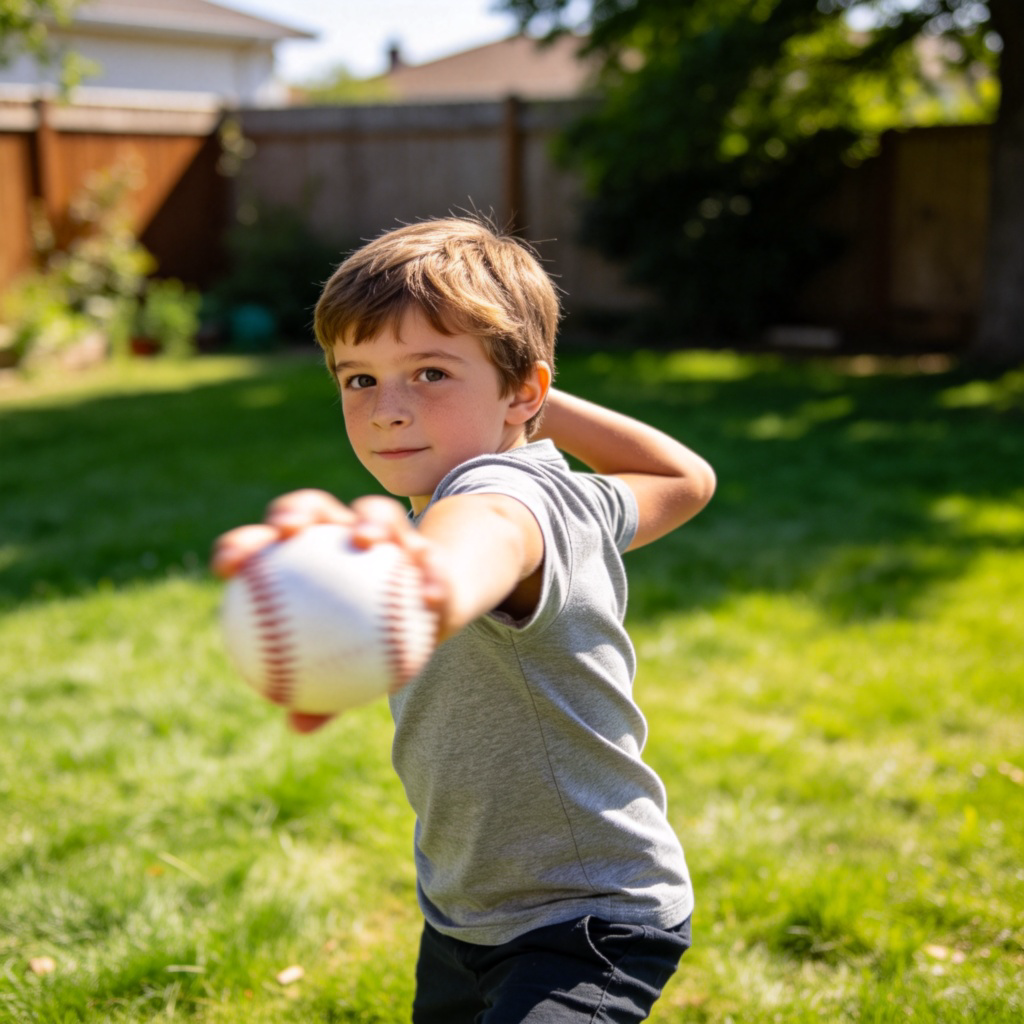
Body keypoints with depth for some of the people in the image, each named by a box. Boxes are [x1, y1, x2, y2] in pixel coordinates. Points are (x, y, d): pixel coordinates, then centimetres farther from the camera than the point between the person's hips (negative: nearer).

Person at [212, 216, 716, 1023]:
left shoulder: (508, 495, -30)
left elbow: (489, 536, -57)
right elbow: (686, 480, 18)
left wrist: (436, 575, -80)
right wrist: (551, 412, 9)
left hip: (589, 925, -10)